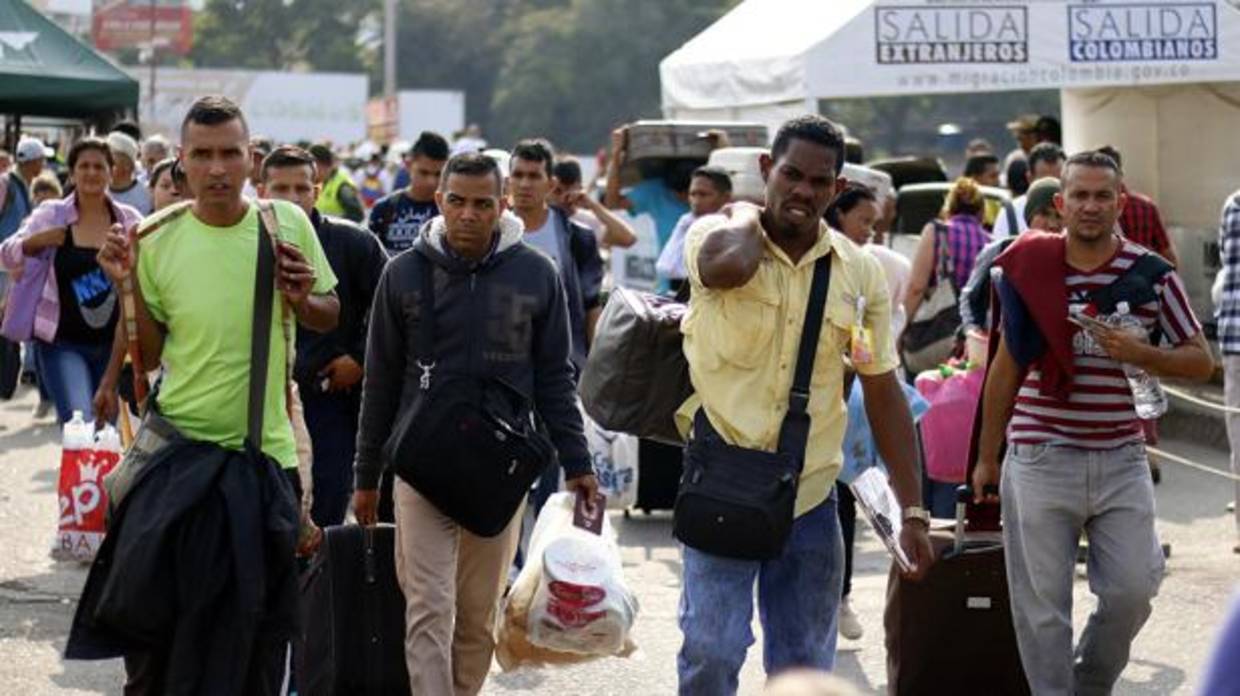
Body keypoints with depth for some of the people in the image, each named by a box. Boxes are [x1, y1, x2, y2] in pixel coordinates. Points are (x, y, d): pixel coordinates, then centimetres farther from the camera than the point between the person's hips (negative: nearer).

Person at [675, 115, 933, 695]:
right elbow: (728, 264, -33)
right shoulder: (719, 236, -5)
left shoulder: (859, 272, 5)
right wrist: (753, 215, -9)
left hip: (811, 497, 4)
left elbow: (883, 392, 9)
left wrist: (912, 511, 6)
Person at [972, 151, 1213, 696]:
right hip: (1039, 460, -1)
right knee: (1042, 605, 1)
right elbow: (1006, 368, 10)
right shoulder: (1029, 269, 1)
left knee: (1132, 590, 0)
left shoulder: (1152, 275, 1)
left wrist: (1139, 354, -14)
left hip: (1121, 460, 1)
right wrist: (986, 458, 12)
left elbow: (1201, 362, 5)